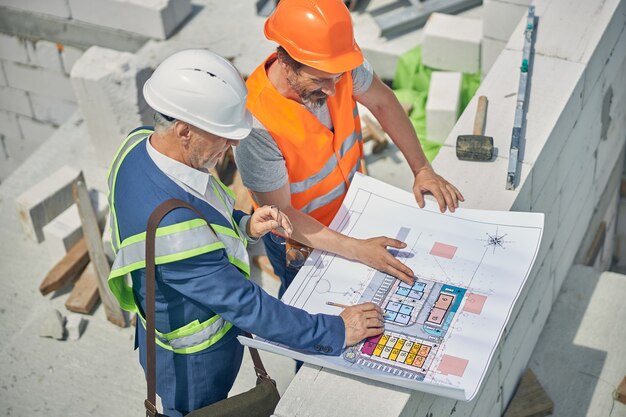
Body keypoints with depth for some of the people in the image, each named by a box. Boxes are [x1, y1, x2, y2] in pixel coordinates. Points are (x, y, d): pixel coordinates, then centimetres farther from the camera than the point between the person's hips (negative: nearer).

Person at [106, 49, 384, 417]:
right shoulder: (173, 231, -44)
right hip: (193, 363, -7)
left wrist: (244, 225, -12)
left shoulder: (141, 142, -17)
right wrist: (337, 332, -27)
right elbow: (247, 305, -35)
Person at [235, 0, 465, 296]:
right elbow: (280, 214, -30)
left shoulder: (338, 61, -25)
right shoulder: (255, 123, -40)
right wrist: (357, 249, -35)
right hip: (301, 236, -5)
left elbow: (382, 102, -5)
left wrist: (422, 169, -10)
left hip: (351, 203, 5)